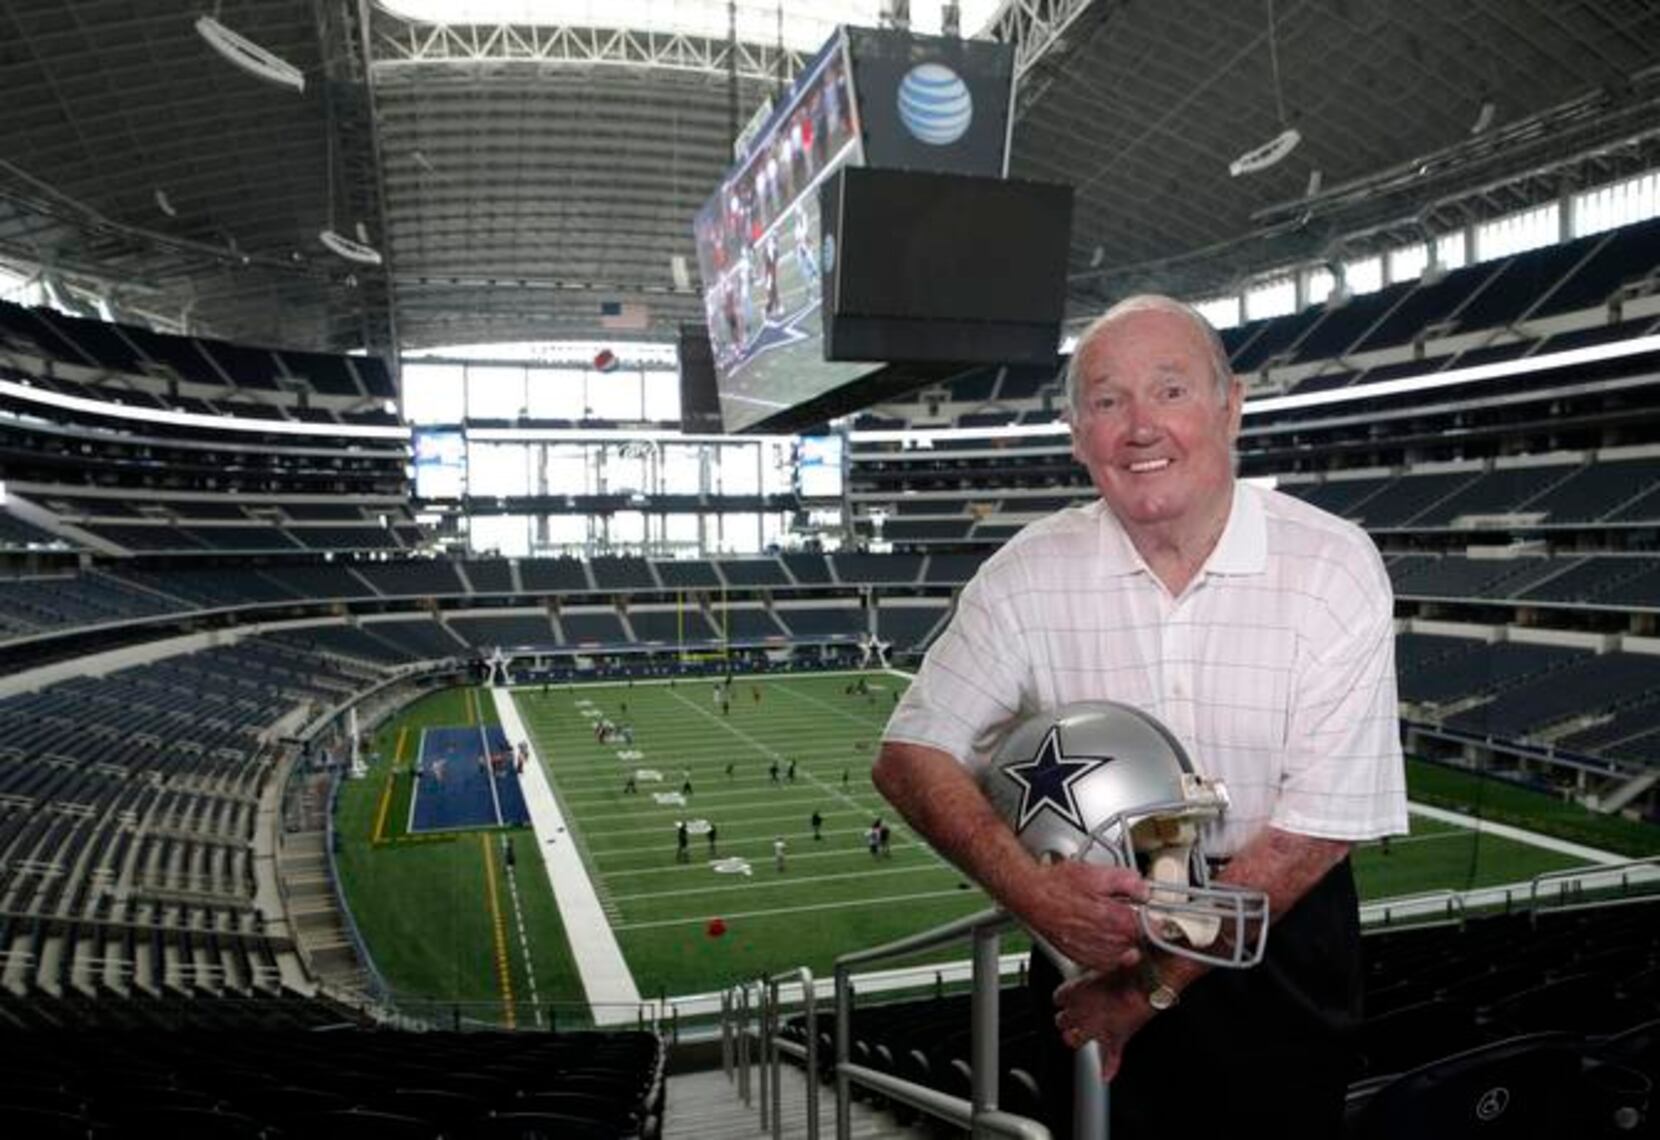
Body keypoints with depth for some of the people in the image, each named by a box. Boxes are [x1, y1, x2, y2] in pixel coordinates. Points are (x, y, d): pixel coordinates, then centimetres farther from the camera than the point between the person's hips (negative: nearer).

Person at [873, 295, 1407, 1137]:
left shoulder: (1335, 568, -17)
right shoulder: (1027, 576, -12)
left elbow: (1320, 824, -18)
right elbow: (911, 758, -9)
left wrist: (1151, 987, -16)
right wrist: (1033, 892, -24)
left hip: (1277, 924, -1)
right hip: (1100, 926, 2)